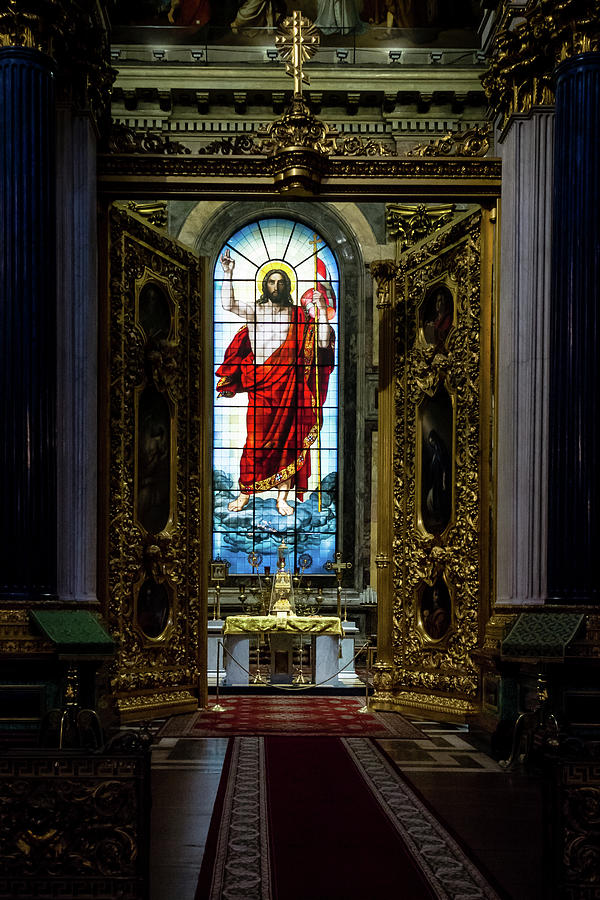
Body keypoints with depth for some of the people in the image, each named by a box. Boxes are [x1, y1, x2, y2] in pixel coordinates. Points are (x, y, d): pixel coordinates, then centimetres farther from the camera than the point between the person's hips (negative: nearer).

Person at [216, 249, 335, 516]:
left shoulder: (300, 315, 8)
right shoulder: (254, 309, 9)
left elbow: (322, 342, 1)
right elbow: (228, 304, -7)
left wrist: (322, 311, -6)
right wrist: (228, 274, -12)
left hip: (289, 385, 1)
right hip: (260, 384, -1)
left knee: (287, 438, 1)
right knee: (257, 439, -3)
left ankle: (282, 497, 8)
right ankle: (245, 493, 8)